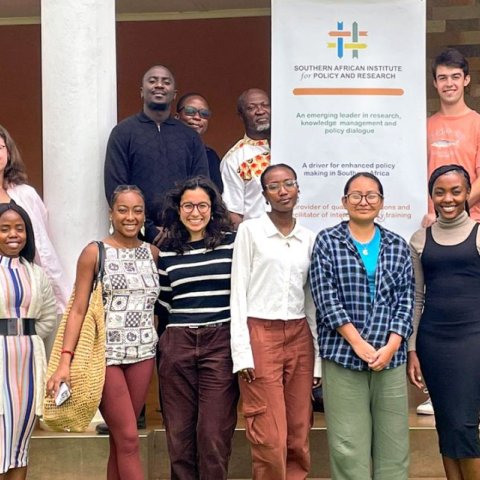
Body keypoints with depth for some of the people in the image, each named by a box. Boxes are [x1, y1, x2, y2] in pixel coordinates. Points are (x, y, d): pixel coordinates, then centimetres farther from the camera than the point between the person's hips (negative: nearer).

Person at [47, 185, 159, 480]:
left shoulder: (153, 253, 8)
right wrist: (66, 360, -14)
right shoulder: (94, 253, -3)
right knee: (129, 438, -4)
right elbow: (78, 309, -5)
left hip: (143, 354, 4)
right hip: (105, 353, -3)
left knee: (120, 439, 8)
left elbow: (155, 305, 11)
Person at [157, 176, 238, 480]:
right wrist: (172, 334, 11)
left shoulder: (232, 243, 2)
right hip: (177, 345, 3)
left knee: (214, 433, -4)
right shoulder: (167, 250, 11)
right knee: (179, 432, 7)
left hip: (220, 343, -3)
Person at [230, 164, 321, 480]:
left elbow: (312, 300, 13)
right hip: (260, 336, -4)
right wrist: (242, 351, -10)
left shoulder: (309, 238, 10)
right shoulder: (249, 231, -1)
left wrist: (319, 356, 10)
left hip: (299, 338, 4)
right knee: (270, 437, -4)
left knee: (299, 434, 7)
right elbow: (238, 291, -3)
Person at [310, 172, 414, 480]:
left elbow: (406, 299, 7)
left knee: (393, 442, 6)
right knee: (348, 445, -1)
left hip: (390, 357, 3)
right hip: (344, 355, -2)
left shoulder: (398, 246, 11)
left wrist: (391, 346, -7)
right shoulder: (327, 242, 3)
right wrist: (358, 344, -11)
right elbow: (325, 297, -4)